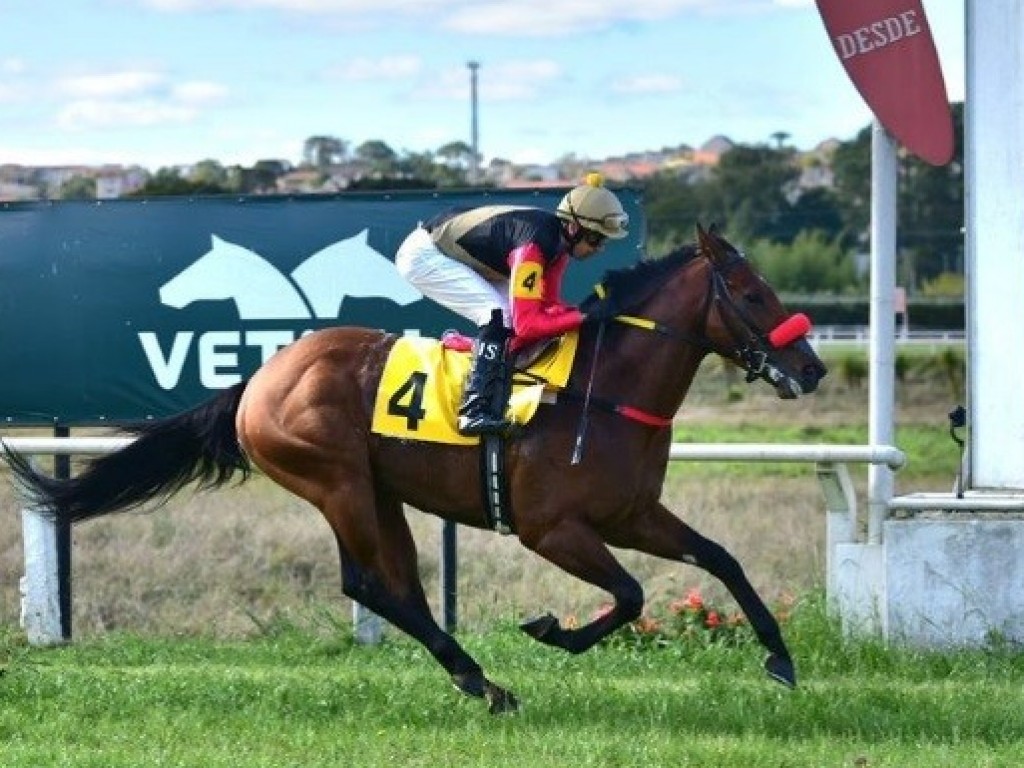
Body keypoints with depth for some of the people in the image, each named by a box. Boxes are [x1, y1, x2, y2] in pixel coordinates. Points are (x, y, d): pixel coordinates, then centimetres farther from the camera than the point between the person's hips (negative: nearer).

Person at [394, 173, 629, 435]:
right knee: (499, 314, -21)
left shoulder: (559, 239, -4)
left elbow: (549, 305, -1)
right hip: (423, 255, -10)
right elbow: (527, 324, -34)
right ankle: (476, 412, -24)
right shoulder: (535, 241, -31)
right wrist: (584, 318, -33)